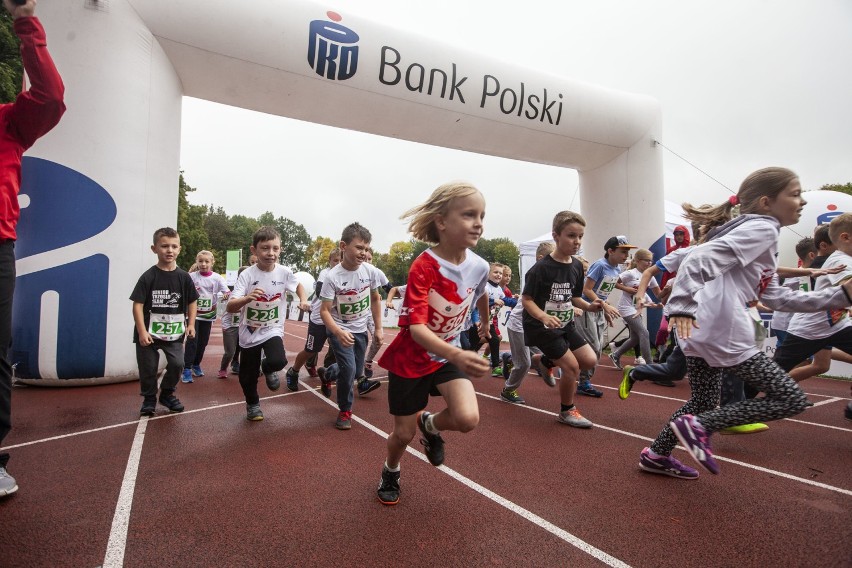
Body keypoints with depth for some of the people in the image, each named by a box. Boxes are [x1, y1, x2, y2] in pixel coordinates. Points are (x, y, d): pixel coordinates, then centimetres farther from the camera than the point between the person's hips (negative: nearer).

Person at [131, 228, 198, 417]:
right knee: (148, 367, 6)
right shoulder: (148, 277, -10)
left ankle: (167, 394, 22)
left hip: (174, 332, 2)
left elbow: (192, 302, 8)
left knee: (177, 363, -4)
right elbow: (137, 304, -9)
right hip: (149, 332, -2)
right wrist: (142, 332, -14)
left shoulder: (184, 277, -2)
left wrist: (191, 324, 0)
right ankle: (149, 399, 28)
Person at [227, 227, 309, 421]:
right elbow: (230, 308, -25)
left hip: (273, 330, 1)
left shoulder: (284, 272, -10)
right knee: (247, 376, 10)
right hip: (249, 332, 0)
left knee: (278, 361, -26)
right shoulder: (247, 275, -18)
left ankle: (268, 369, 13)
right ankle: (252, 404, 41)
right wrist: (247, 298, -44)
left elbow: (298, 285, 14)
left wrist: (303, 300, -5)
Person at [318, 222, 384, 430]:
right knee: (349, 369, -17)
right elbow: (324, 310, -20)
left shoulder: (371, 271, -13)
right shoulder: (332, 277, -24)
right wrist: (338, 332, -36)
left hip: (360, 329, 5)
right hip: (339, 329, -4)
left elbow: (375, 300, 3)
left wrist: (378, 328, 3)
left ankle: (326, 373, 49)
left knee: (356, 371, 15)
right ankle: (345, 411, 9)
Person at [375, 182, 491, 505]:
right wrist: (457, 355, -49)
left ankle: (430, 425, 16)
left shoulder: (479, 266, -11)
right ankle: (390, 472, 45)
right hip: (410, 358, -3)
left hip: (448, 354, 4)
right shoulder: (423, 267, -26)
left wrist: (485, 324, 31)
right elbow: (416, 328, -34)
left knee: (467, 419, -20)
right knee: (404, 433, 9)